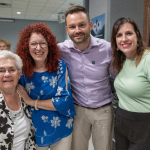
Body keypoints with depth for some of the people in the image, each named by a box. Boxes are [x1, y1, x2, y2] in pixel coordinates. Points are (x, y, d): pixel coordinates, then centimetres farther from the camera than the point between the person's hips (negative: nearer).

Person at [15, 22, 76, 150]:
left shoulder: (60, 66, -12)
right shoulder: (22, 70, -8)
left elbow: (64, 100, -18)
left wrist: (32, 102, -16)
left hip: (61, 129, 0)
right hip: (34, 130, 1)